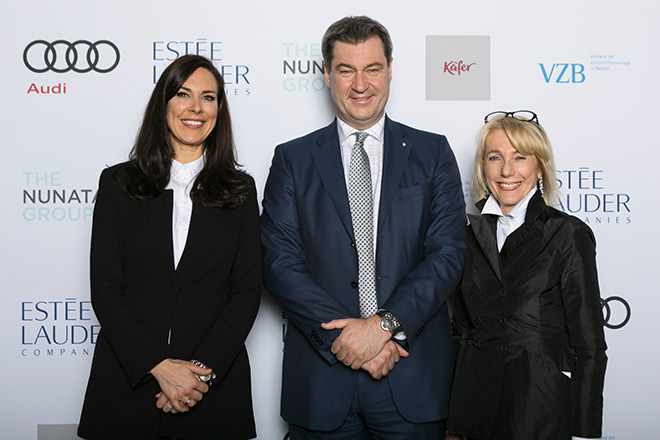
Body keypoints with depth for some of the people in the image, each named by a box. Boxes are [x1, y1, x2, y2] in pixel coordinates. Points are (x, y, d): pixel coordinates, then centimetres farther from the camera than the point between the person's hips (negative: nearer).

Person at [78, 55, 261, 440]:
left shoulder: (240, 190, 5)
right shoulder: (118, 183, 3)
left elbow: (247, 291, 1)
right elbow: (105, 289, -3)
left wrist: (203, 368, -12)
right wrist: (160, 366, -13)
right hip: (128, 379, 0)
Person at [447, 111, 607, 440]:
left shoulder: (570, 235, -8)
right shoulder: (470, 234, 5)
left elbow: (589, 345, -7)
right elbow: (461, 329, 11)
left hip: (541, 413, -4)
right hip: (476, 408, 4)